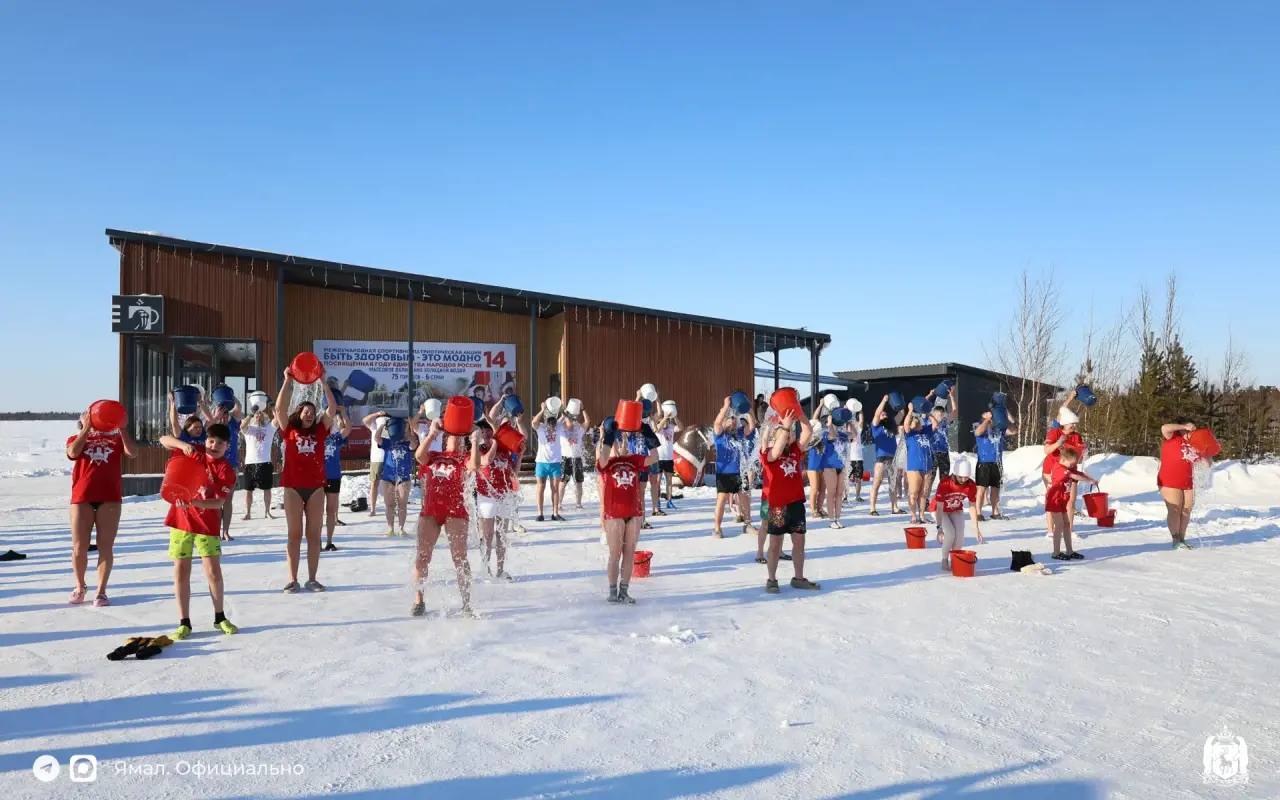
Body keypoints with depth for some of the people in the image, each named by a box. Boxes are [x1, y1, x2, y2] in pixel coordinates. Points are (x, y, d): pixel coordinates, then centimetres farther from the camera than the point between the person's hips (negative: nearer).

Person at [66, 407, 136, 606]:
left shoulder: (116, 438, 12)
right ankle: (80, 587, 24)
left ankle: (101, 591, 6)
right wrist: (87, 428, -8)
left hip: (110, 497, 0)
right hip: (82, 497, 1)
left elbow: (132, 452, -6)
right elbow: (73, 452, -9)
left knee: (106, 546, -1)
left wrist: (121, 427, -8)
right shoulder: (76, 438, 13)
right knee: (79, 547, 4)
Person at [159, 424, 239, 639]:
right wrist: (183, 444, -18)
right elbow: (164, 440, 1)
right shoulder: (193, 452, 1)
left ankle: (220, 618, 17)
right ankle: (184, 622, 11)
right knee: (181, 571, 3)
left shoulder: (226, 471, -8)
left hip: (207, 525, -2)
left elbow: (218, 503, -15)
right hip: (181, 520, 2)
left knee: (213, 572, 0)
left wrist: (193, 502, -31)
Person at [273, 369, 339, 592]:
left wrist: (323, 381, -5)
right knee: (294, 534, 4)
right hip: (293, 487, -2)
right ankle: (293, 580, 8)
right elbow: (280, 408, -8)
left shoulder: (320, 431, 8)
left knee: (314, 534, 4)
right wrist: (288, 380, -11)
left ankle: (312, 579, 10)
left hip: (316, 487, 2)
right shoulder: (289, 430, 4)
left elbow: (332, 408, 0)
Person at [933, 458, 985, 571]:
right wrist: (939, 528, -35)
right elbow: (939, 507, -31)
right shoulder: (944, 483, -34)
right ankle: (944, 561, -6)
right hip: (940, 510, -4)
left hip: (956, 511, 4)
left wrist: (976, 528, -12)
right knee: (950, 533, -23)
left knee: (960, 536, -14)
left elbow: (972, 507, -11)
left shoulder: (971, 486, -21)